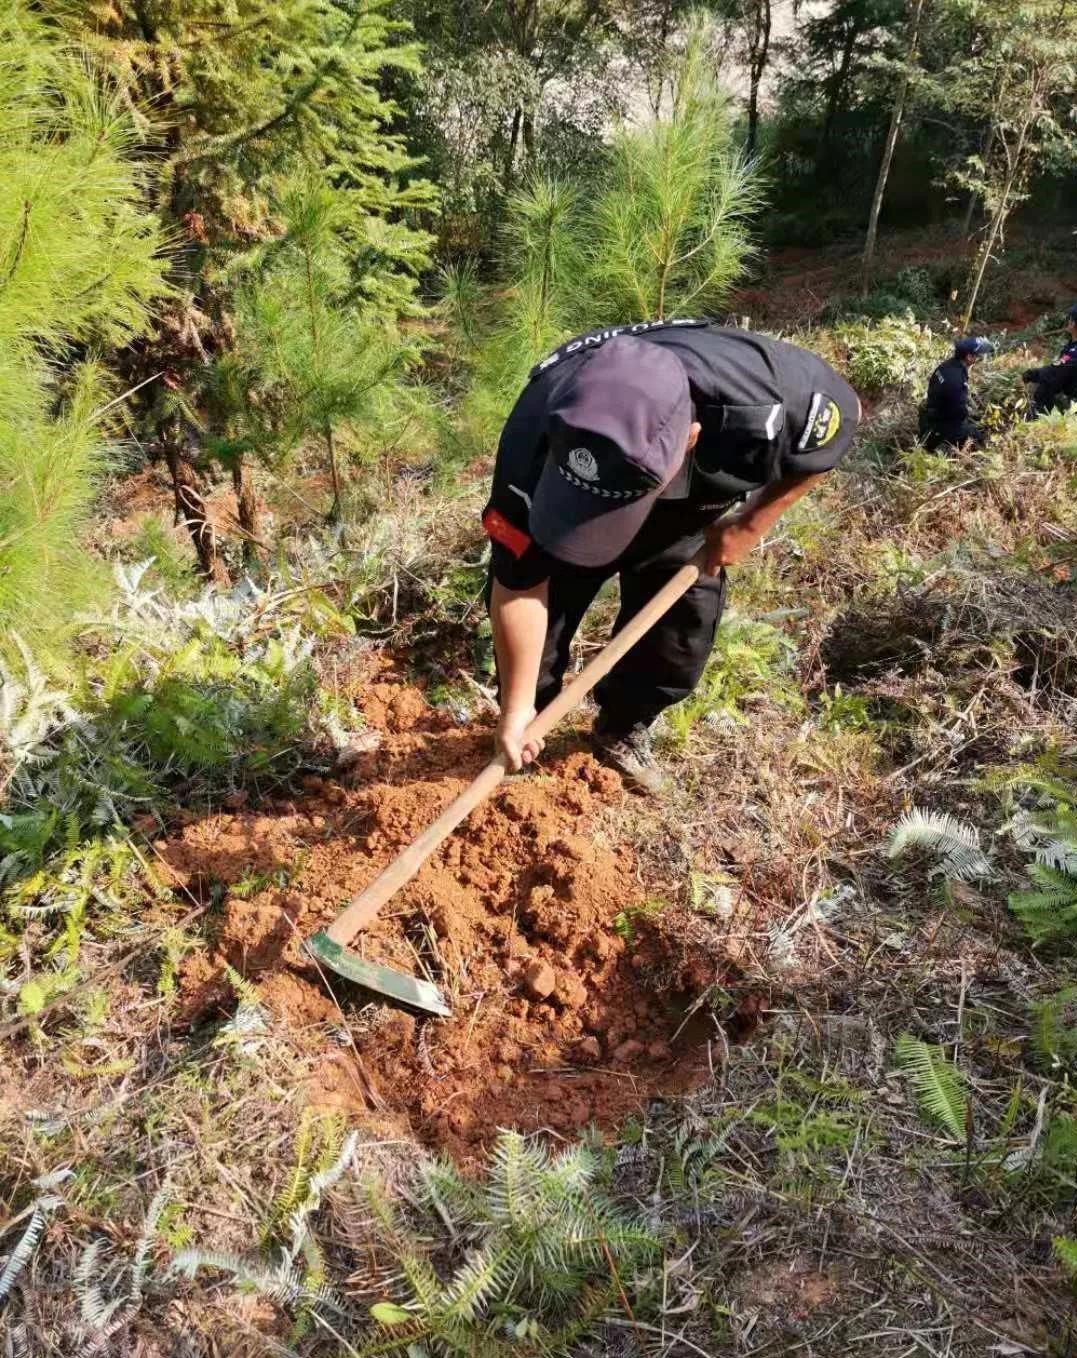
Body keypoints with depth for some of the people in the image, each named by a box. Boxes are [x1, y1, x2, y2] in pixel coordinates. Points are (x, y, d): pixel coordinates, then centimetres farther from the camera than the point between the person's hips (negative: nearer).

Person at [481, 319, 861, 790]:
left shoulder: (765, 402, -42)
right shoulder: (534, 441, -43)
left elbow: (839, 419, -16)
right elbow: (518, 586, -30)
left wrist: (748, 526, -15)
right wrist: (516, 708, -23)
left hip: (686, 508, 1)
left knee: (683, 629, -1)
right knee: (536, 605, -6)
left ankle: (623, 731, 27)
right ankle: (523, 738, 22)